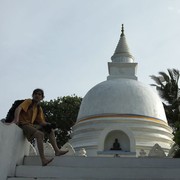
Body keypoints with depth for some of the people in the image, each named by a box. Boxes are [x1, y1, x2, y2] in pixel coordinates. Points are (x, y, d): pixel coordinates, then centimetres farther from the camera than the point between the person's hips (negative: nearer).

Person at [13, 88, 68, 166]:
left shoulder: (39, 109, 17)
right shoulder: (29, 101, -2)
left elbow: (41, 122, 12)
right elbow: (18, 109, -20)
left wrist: (49, 124, -11)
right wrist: (16, 119, -39)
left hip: (31, 126, 8)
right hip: (23, 125, -8)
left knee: (50, 131, 4)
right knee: (40, 134, -32)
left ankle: (57, 150, -7)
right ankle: (43, 159, -39)